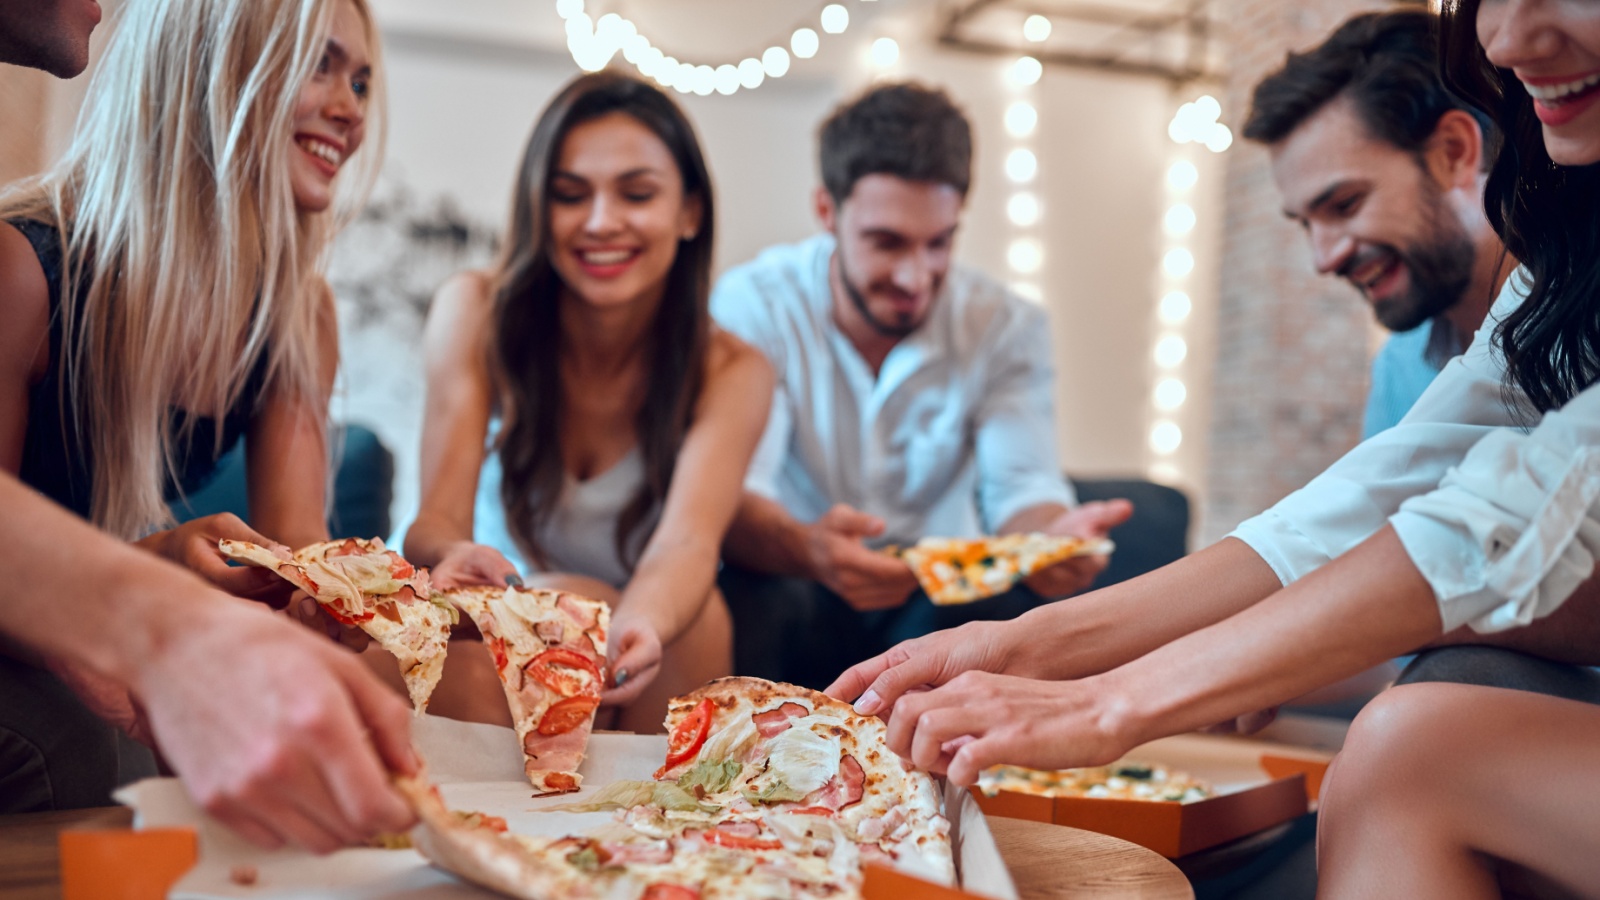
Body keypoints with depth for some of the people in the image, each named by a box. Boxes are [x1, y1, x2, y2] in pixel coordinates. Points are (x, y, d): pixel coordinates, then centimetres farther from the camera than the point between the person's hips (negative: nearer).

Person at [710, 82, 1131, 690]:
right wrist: (806, 548, -46)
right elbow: (734, 495, -22)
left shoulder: (1005, 326, -1)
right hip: (799, 594, -2)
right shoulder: (753, 304, -11)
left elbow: (1021, 488, -10)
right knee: (745, 605, -36)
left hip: (943, 603, 3)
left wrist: (1051, 534, -36)